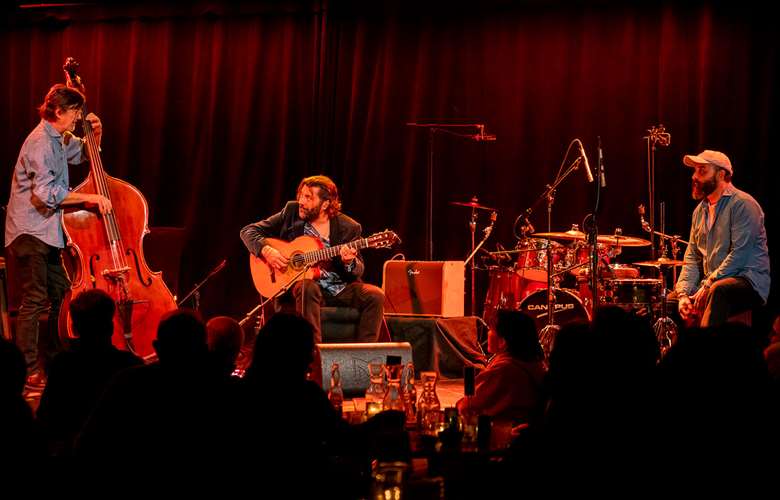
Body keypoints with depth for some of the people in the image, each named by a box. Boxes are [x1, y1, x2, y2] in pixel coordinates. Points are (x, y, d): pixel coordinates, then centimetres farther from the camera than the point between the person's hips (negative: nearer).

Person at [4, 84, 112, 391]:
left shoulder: (59, 139, 12)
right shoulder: (40, 142, -16)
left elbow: (85, 154, 31)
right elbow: (46, 192, -25)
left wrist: (95, 133, 11)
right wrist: (89, 198, -24)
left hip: (47, 233, 10)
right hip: (29, 233, -10)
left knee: (61, 296, 12)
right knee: (35, 301, -10)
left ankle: (50, 362, 20)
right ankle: (29, 371, -8)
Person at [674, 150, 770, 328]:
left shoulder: (742, 204, -11)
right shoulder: (700, 210, 15)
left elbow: (739, 254, -20)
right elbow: (692, 257, 12)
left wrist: (707, 286, -21)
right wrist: (683, 293, -5)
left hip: (749, 281, -8)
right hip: (710, 284, 8)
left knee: (718, 290, -38)